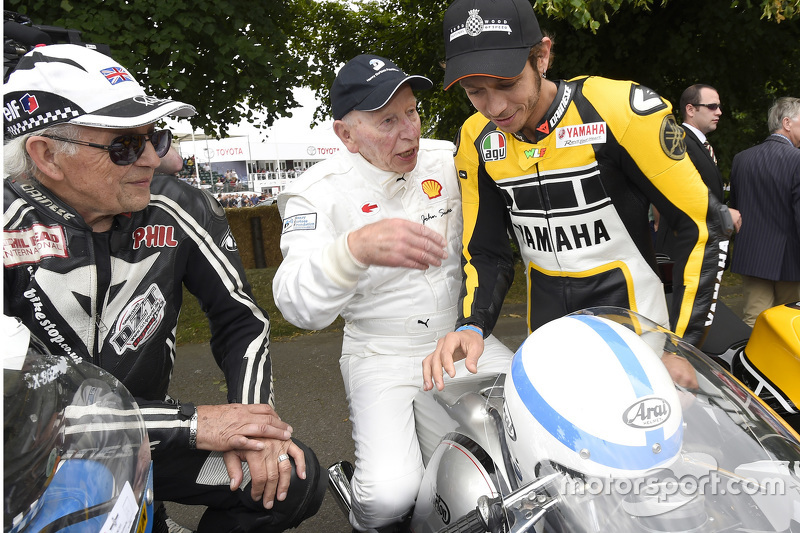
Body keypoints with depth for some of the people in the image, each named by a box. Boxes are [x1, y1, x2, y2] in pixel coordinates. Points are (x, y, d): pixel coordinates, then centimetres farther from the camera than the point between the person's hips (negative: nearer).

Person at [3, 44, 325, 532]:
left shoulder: (180, 211, -8)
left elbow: (240, 316, 0)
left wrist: (251, 424, -16)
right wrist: (189, 424, -27)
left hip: (143, 436, 5)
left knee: (294, 480, -8)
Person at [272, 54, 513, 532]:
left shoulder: (446, 159, -1)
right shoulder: (321, 192, -14)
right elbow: (298, 306, -29)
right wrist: (357, 248, -48)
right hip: (383, 355, -4)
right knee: (391, 493, -23)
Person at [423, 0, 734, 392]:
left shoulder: (620, 110, -20)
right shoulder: (477, 141, -6)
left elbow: (704, 225, -13)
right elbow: (485, 252, 1)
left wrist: (682, 344, -17)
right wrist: (471, 326, -18)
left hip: (629, 307, -3)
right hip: (546, 317, 4)